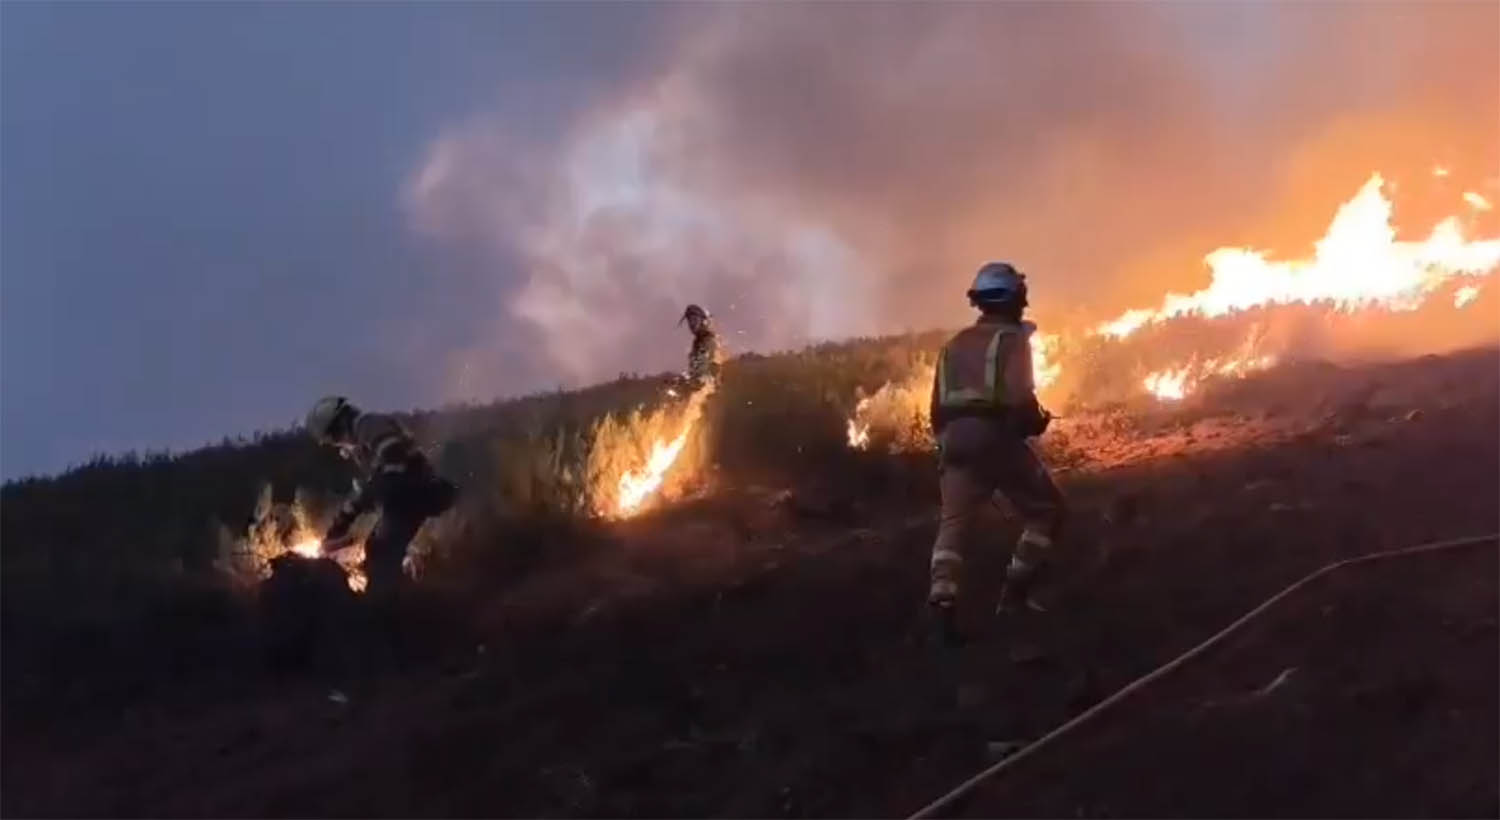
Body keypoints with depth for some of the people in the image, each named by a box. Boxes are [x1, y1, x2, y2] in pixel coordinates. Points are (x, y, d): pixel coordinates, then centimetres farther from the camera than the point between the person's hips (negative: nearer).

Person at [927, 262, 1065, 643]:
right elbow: (1020, 397, -16)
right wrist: (1038, 423, 2)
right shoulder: (1012, 339, -2)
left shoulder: (954, 345, 20)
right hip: (997, 437, -6)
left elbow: (937, 406, 18)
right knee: (1045, 509, 10)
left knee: (954, 523, 3)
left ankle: (942, 599, -16)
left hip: (955, 439, 6)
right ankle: (1016, 590, 2)